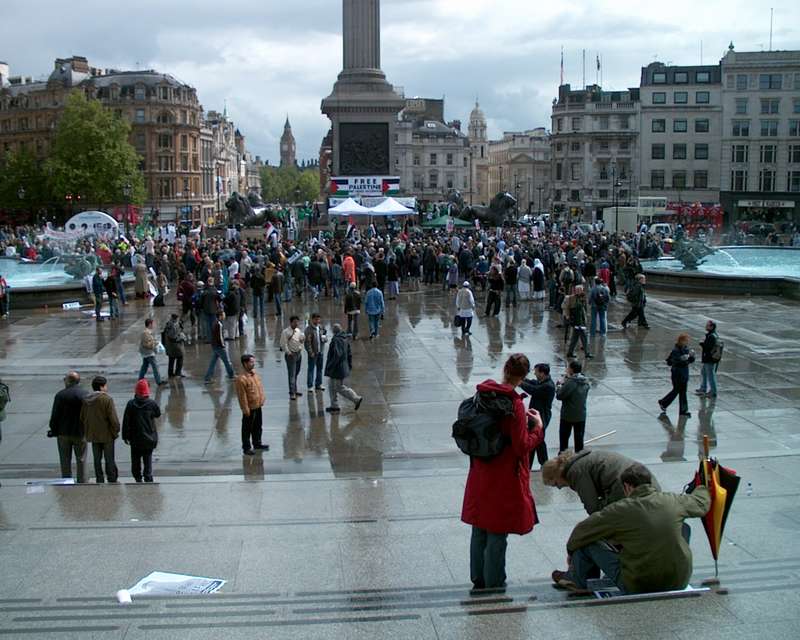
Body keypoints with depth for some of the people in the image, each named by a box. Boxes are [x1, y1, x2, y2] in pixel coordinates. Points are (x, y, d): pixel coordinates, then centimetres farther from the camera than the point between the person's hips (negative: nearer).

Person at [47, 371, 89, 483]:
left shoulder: (60, 395, -8)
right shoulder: (85, 394, -6)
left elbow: (55, 416, -6)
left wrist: (53, 430, 6)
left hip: (63, 433, 0)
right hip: (80, 433, 0)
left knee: (65, 461, 10)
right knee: (81, 461, 7)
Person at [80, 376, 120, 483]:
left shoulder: (86, 400, 3)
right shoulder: (107, 399, -17)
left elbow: (82, 418, 10)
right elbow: (113, 418, -18)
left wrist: (86, 432, 18)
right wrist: (116, 431, -4)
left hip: (93, 435, 5)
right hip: (107, 434, -5)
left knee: (97, 459, 12)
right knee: (109, 459, 5)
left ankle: (99, 480, 15)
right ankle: (112, 480, 10)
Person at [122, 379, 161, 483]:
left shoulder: (130, 404, -10)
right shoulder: (152, 403, -12)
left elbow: (126, 422, -5)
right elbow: (158, 414, 7)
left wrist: (125, 436, 4)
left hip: (135, 439, 1)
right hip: (149, 438, -1)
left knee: (136, 459, 15)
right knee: (148, 459, 7)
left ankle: (138, 478, 23)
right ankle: (148, 478, 3)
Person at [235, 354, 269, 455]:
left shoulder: (254, 374, 3)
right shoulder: (241, 378, -23)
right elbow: (242, 396, -22)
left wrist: (261, 400, 16)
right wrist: (246, 410, -20)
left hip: (258, 406, 8)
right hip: (250, 408, -8)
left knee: (257, 426, 20)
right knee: (247, 428, 6)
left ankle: (257, 444, 35)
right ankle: (246, 448, 17)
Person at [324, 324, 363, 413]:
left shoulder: (336, 340, -20)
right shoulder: (345, 339, 9)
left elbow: (337, 355, -27)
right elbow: (349, 354, 14)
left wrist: (330, 366, -21)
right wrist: (350, 365, 21)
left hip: (337, 368, -10)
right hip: (343, 368, 10)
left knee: (340, 387, 1)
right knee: (332, 386, 16)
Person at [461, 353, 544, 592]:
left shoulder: (482, 395, -1)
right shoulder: (514, 404, -22)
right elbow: (522, 446, -20)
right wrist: (537, 427, -4)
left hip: (480, 477, 7)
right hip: (504, 480, -7)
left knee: (479, 532, 19)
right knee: (497, 536, 6)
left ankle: (478, 581, 32)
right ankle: (494, 586, 16)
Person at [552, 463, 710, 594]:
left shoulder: (620, 509, -16)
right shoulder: (673, 501, -6)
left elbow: (583, 530, -4)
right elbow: (701, 503, 16)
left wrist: (571, 550, 17)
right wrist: (702, 488, 41)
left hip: (637, 588, -4)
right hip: (680, 582, 4)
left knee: (586, 541, 6)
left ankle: (577, 581, 35)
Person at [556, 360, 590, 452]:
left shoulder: (570, 382, -22)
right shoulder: (585, 382, 1)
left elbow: (559, 395, -19)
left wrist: (559, 384, -2)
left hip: (568, 416, -6)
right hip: (581, 416, 6)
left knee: (564, 439, 9)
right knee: (579, 440, 13)